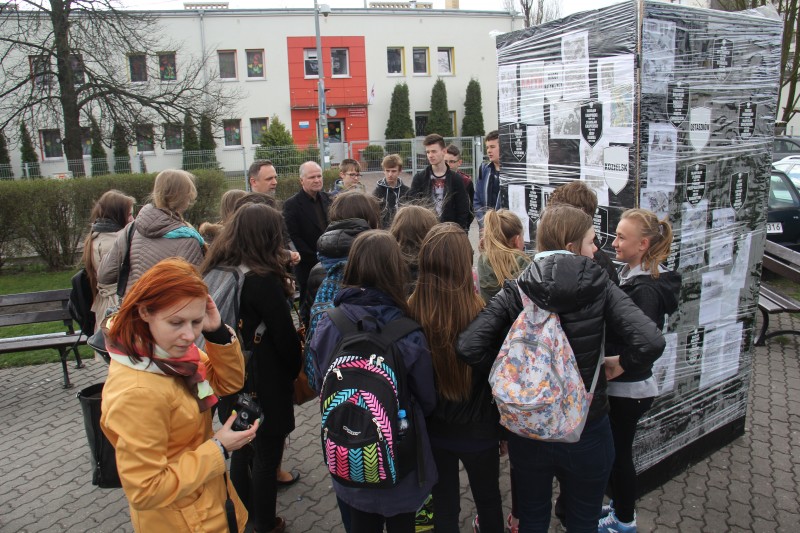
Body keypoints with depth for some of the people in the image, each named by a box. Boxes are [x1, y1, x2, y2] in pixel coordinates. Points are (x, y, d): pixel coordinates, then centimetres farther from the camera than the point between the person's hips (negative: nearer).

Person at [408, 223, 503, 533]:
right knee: (488, 500, 27)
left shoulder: (411, 316, -23)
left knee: (444, 507, 22)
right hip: (479, 431, -1)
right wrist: (504, 428, 5)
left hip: (433, 430, 1)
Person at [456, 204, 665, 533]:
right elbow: (651, 342, -24)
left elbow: (468, 347, -21)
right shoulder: (600, 287, -13)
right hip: (586, 432, -1)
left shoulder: (514, 291, -11)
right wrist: (621, 365, -4)